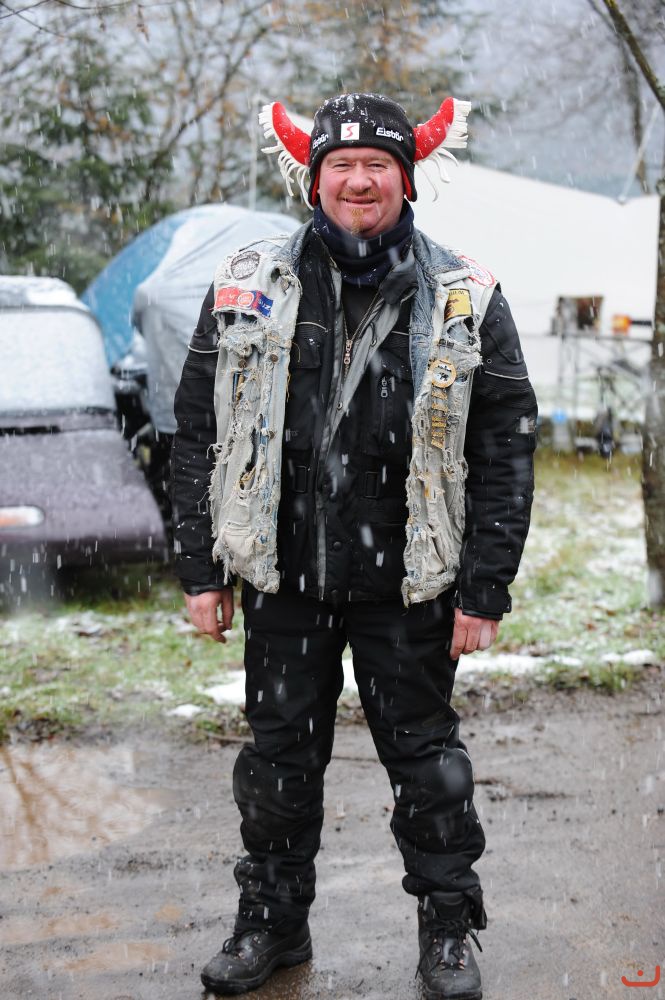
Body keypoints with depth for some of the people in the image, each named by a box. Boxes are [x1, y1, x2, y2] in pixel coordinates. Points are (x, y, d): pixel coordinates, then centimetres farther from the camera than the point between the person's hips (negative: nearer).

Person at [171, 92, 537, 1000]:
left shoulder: (466, 301, -2)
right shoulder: (248, 288, 2)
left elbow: (508, 448, -2)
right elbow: (198, 433, 6)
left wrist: (485, 592, -7)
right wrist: (202, 570, 2)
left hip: (408, 585, -2)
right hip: (282, 579, 2)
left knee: (425, 756, 10)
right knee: (280, 756, 13)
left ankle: (449, 926, 29)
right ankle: (273, 919, 32)